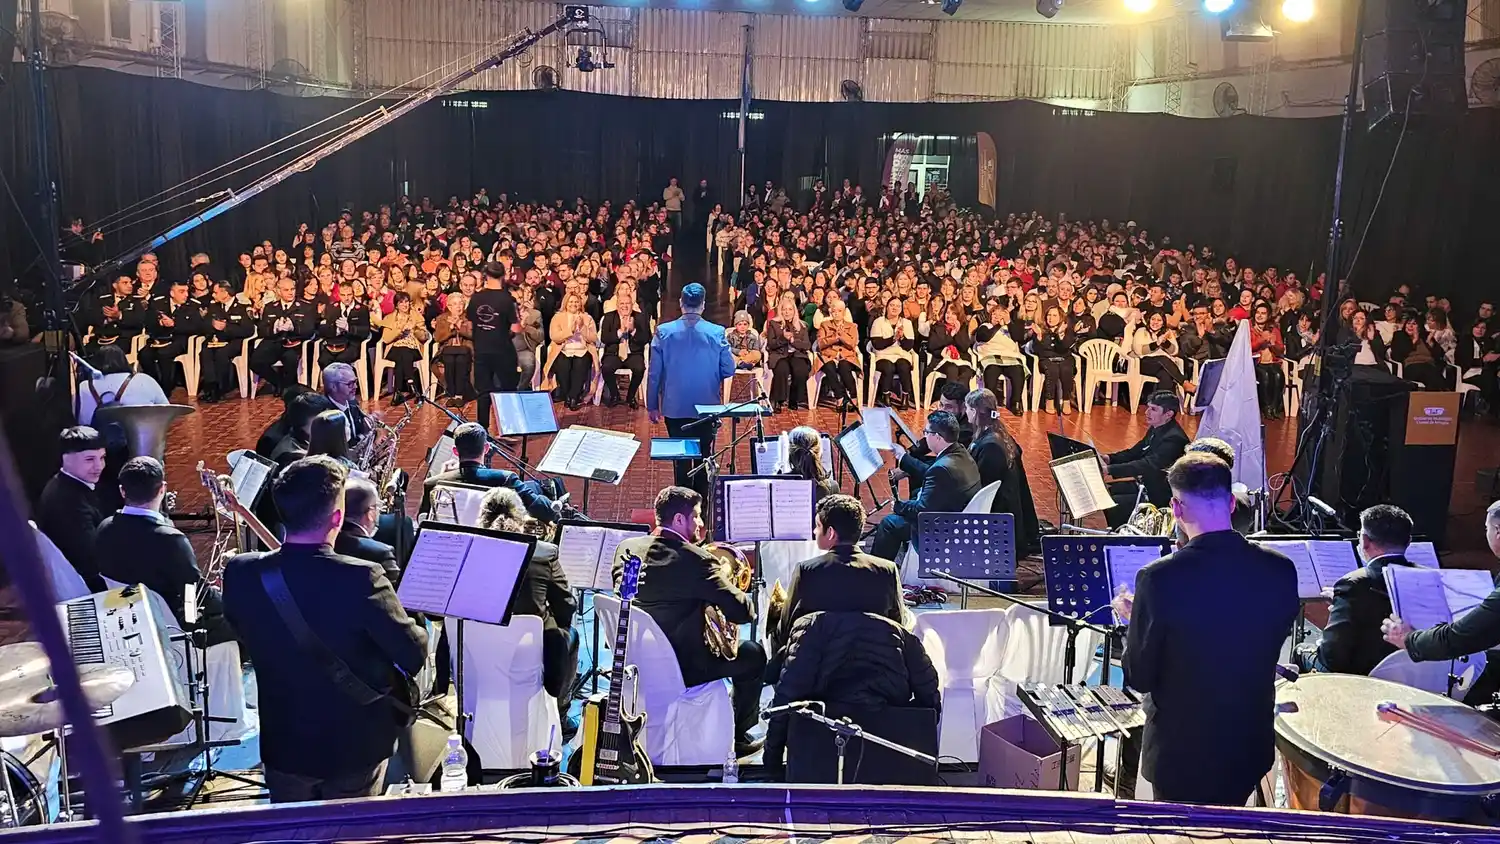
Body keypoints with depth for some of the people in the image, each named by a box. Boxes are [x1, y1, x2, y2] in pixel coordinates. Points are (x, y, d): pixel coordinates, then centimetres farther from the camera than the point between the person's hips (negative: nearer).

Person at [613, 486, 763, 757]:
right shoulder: (695, 559, -21)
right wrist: (723, 582, 1)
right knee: (753, 654, 14)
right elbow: (744, 612, -20)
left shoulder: (627, 548, -2)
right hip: (680, 669, -7)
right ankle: (738, 736, 28)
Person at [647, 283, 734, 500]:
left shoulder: (663, 332, -7)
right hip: (707, 407, 0)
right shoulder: (717, 333, -9)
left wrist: (652, 405, 5)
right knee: (704, 458, 11)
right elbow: (729, 370, -3)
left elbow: (654, 373, -4)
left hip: (675, 408, 0)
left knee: (680, 459, 10)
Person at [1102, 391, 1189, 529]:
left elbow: (1148, 466, -35)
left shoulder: (1174, 439, -26)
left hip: (1160, 495, -10)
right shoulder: (1156, 429, 5)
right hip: (1145, 484, 10)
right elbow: (1135, 452, 14)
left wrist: (1109, 469, -42)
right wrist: (1109, 458, -5)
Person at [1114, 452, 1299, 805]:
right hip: (1252, 748, 4)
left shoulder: (1159, 578, -25)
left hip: (1181, 753, -4)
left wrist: (1133, 618, 3)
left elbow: (1139, 677, -14)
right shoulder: (1281, 570, -12)